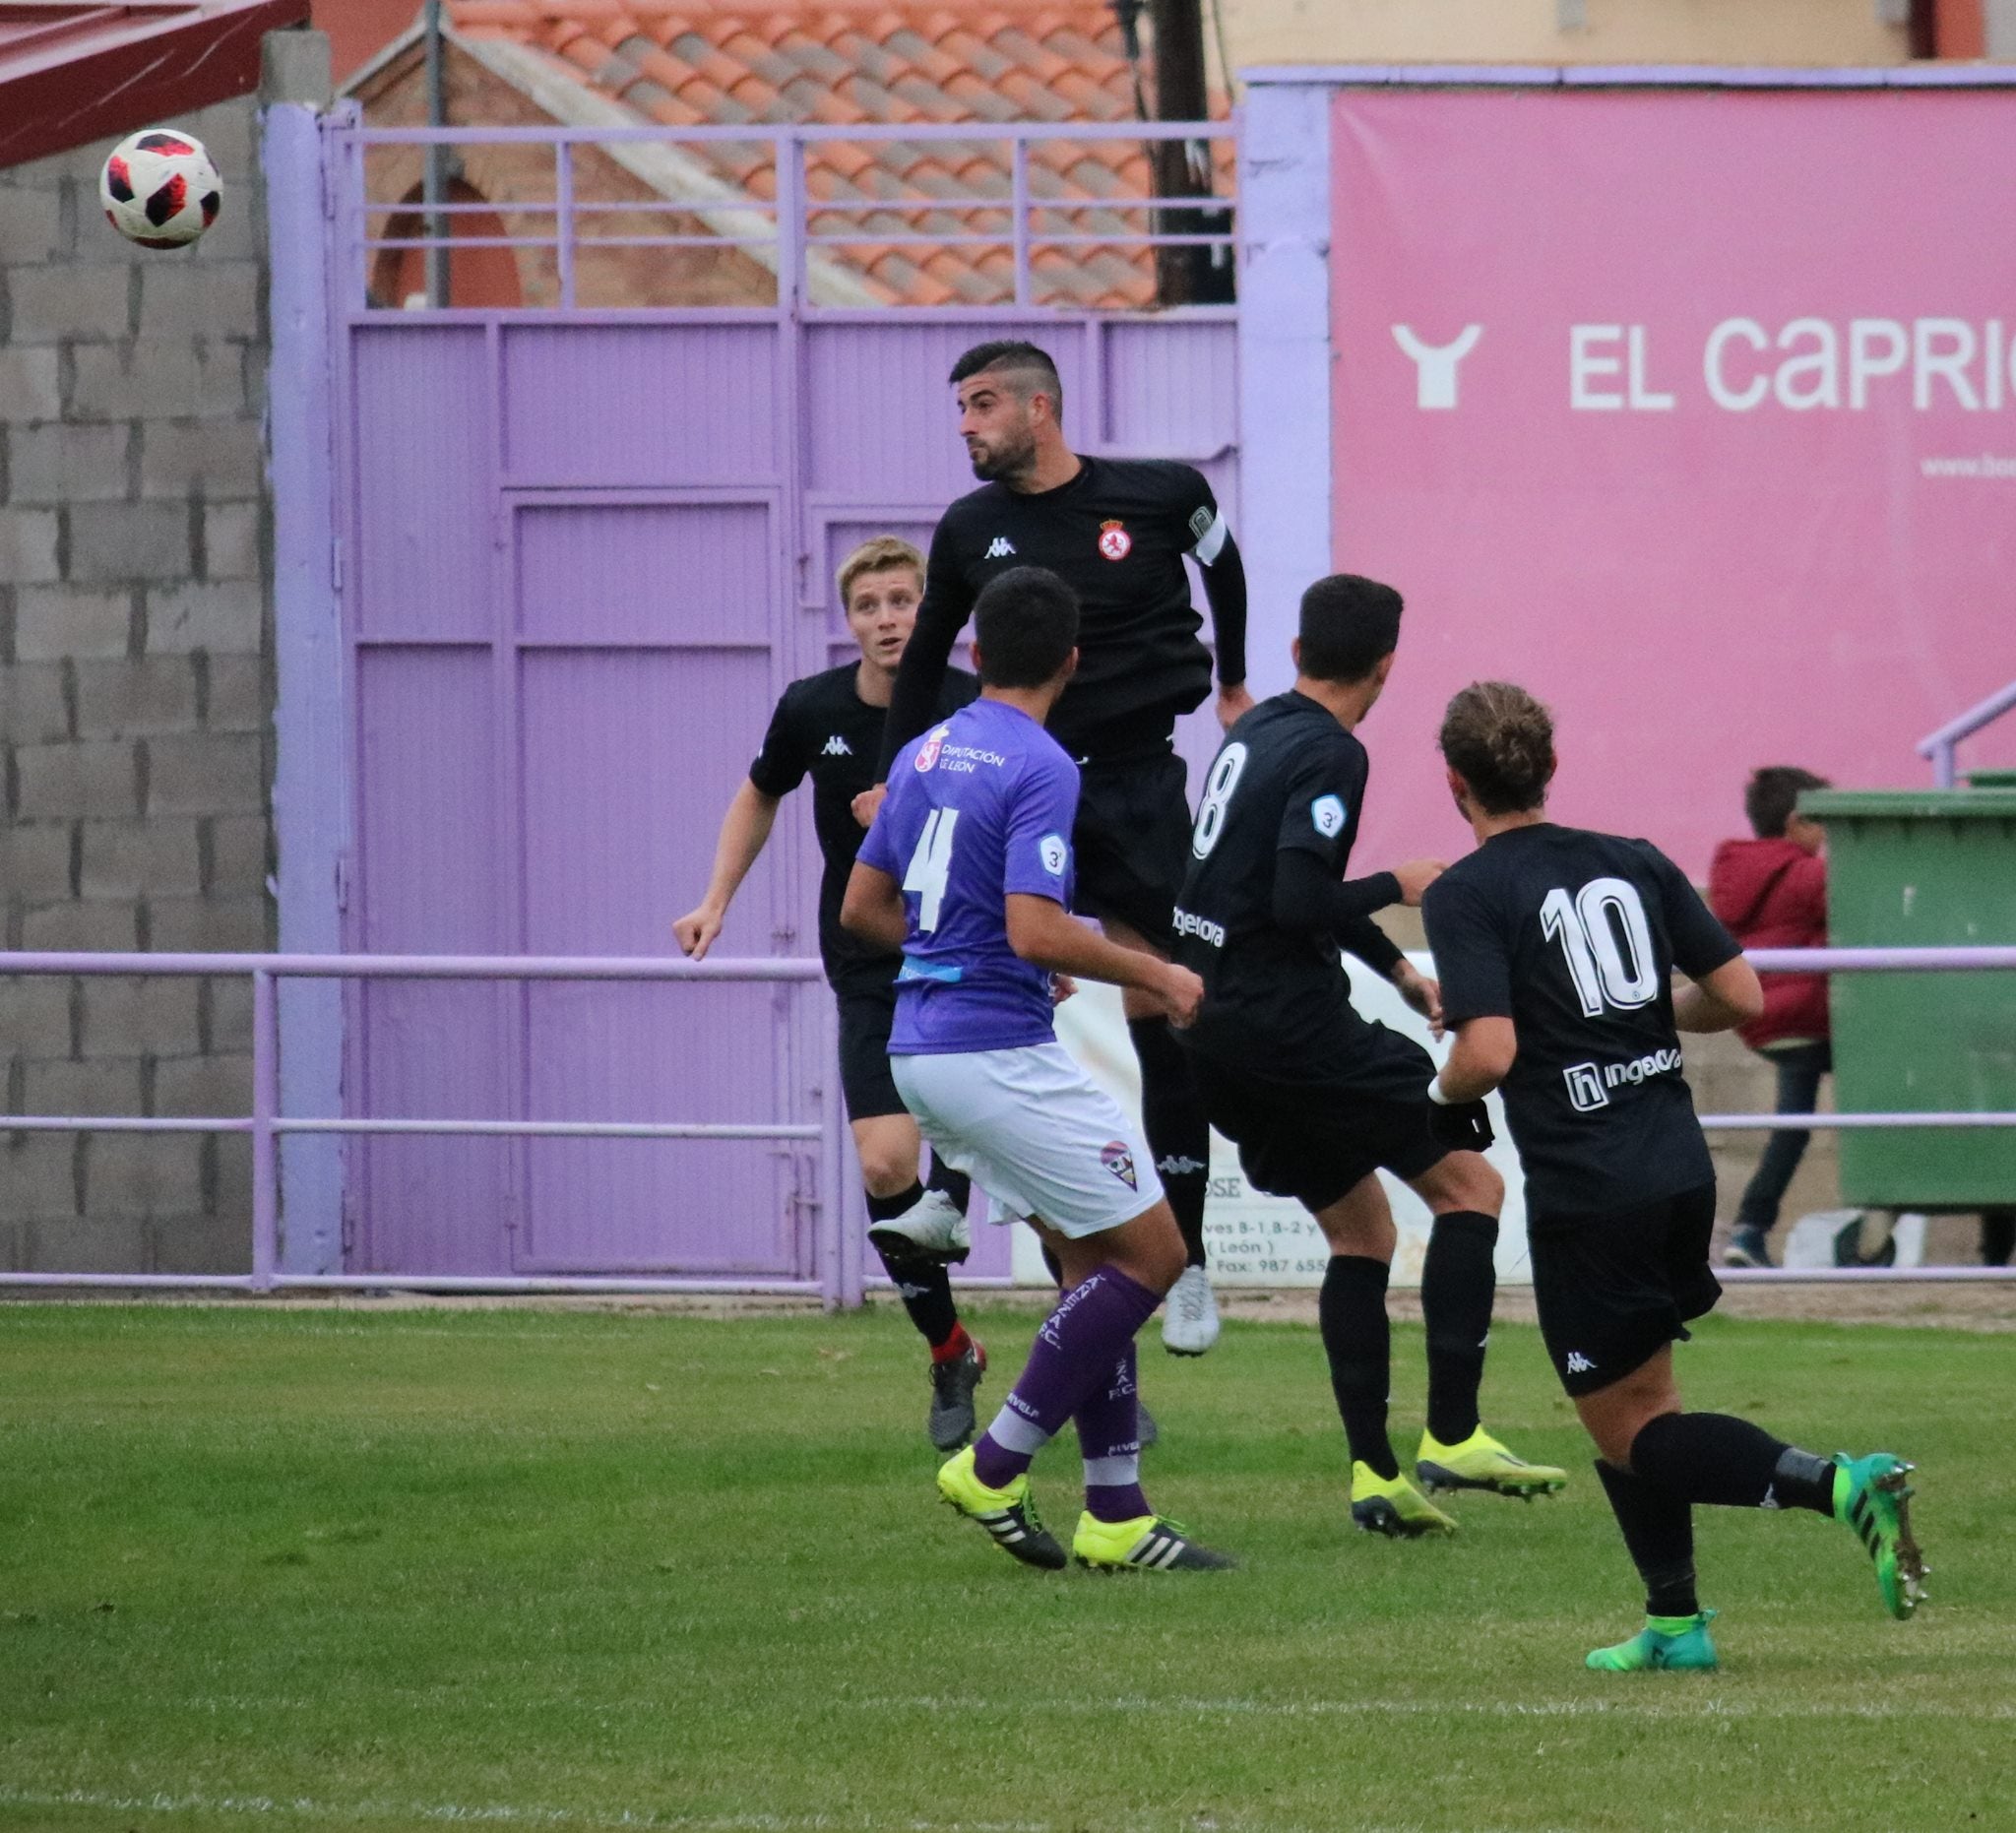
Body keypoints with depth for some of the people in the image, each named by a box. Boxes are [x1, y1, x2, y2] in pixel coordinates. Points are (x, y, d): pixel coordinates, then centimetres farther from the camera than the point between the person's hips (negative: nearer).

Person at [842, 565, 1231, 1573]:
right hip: (998, 1051, -9)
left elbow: (864, 906, 18)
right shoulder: (1039, 768, -15)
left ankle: (1116, 1515, 8)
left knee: (1093, 1261, 12)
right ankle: (993, 1468, -2)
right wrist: (1155, 974, -10)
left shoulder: (925, 753, 11)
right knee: (1149, 1253, -2)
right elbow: (1037, 930, -24)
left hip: (927, 1050, 9)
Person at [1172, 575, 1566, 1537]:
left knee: (1361, 1230, 16)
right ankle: (1451, 1437, -8)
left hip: (1213, 1030, 9)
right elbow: (1301, 903, -23)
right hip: (1289, 1024, -9)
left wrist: (1398, 969, 31)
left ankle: (1373, 1470, 10)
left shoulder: (1257, 730, 14)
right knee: (1471, 1186, -2)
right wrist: (1398, 887, -7)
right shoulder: (1329, 755, -14)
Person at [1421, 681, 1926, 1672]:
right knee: (1638, 1404, 23)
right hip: (1681, 1171, 6)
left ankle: (1838, 1483, -20)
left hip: (1585, 1198, -6)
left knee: (1629, 1432, 2)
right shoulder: (1634, 863, 8)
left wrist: (1446, 1093, 2)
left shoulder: (1464, 895, -8)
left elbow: (1490, 1050, -20)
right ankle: (1675, 1623, 18)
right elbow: (1741, 996, 6)